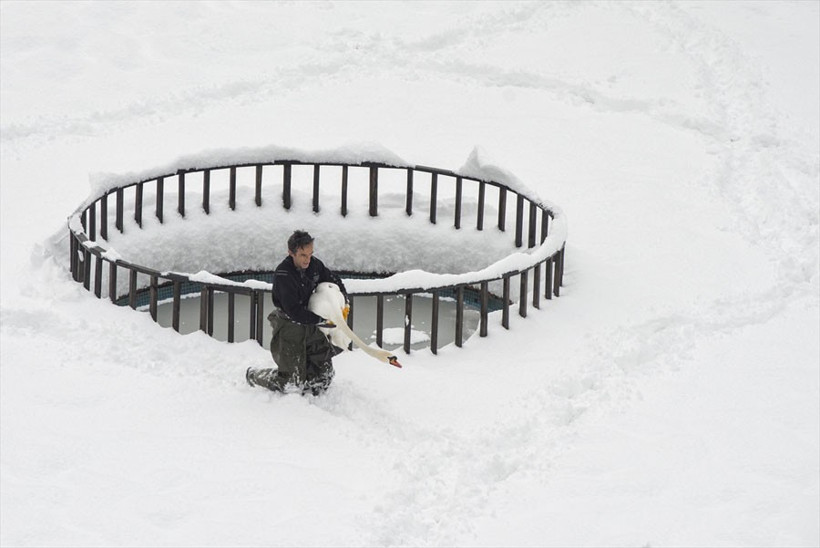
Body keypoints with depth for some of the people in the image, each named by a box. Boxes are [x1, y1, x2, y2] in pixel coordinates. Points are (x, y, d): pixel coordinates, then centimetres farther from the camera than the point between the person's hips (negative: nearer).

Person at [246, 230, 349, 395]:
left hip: (310, 326, 7)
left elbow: (334, 281, 16)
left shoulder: (314, 265, -3)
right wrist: (323, 320, -23)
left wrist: (344, 303, 1)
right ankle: (253, 376, 21)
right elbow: (295, 312, -26)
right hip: (288, 328, -7)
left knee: (325, 375, 4)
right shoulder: (283, 275, -23)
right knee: (292, 382, -4)